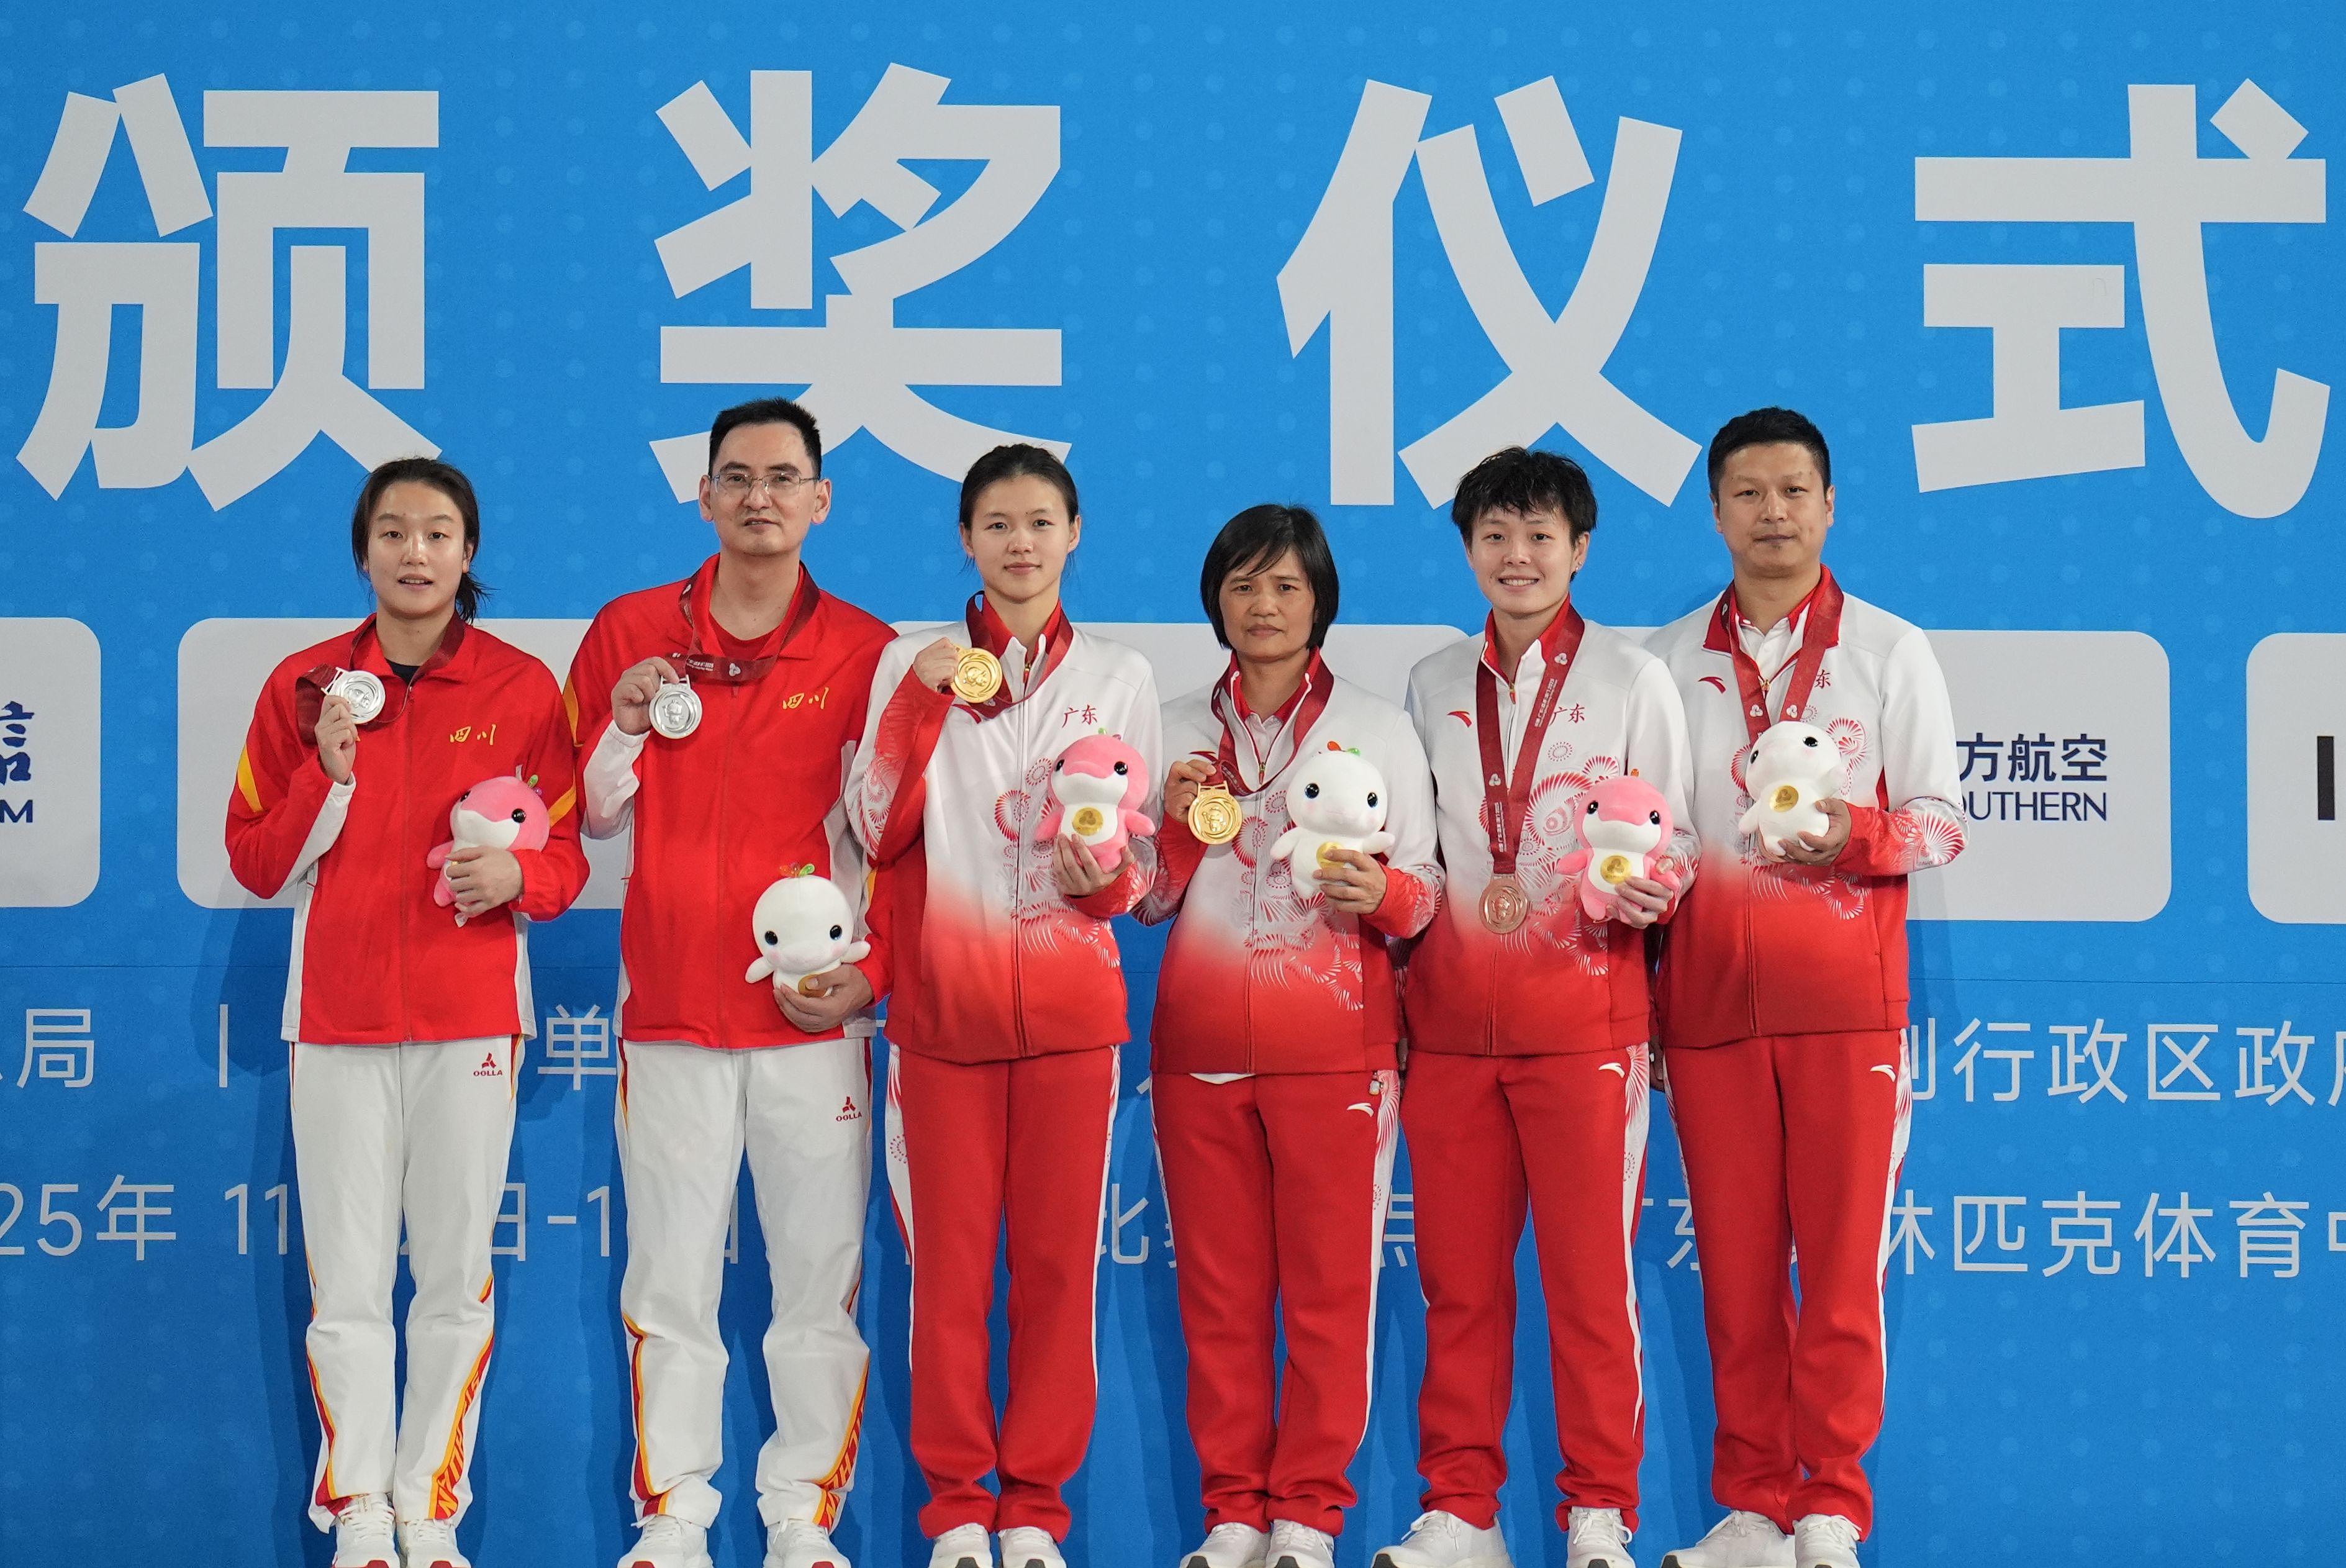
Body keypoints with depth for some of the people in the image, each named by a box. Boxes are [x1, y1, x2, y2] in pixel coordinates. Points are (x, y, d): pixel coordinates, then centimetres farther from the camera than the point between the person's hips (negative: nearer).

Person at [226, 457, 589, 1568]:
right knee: (347, 1285, 0)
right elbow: (258, 863, 6)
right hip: (337, 1016, 1)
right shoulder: (303, 686, 6)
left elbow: (568, 856, 7)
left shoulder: (521, 689, 4)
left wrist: (517, 872, -14)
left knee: (456, 1278, 2)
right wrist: (330, 773, -9)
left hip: (471, 1016, 0)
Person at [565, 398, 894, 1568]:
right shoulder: (629, 633, 6)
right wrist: (624, 729, -7)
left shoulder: (864, 652, 4)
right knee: (669, 1281, 4)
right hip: (670, 1014, 1)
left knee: (819, 1276, 2)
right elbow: (590, 820, 11)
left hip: (815, 1018, 0)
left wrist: (869, 971, -5)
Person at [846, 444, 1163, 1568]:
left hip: (1071, 1009, 1)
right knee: (947, 1259, 0)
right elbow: (877, 832, -2)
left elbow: (1147, 864, 10)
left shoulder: (1119, 677, 9)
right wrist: (920, 700, -12)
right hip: (942, 1004, 0)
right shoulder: (912, 663, 8)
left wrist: (1103, 876, -13)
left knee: (1058, 1258, 0)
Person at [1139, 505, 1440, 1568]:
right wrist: (1177, 827, -6)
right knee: (1218, 1284, 3)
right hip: (1202, 1043, 2)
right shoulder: (1174, 732, 12)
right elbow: (1146, 902, 13)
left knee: (1330, 1282, -3)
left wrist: (1382, 893, -16)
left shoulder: (1382, 730, 8)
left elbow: (1427, 892, 6)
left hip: (1336, 1046, -2)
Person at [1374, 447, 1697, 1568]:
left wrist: (1645, 886, -16)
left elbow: (1674, 844, 3)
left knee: (1591, 1272, -3)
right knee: (1457, 1274, 4)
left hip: (1582, 1009, -3)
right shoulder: (1433, 684, 15)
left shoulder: (1633, 679, 5)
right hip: (1449, 1011, 3)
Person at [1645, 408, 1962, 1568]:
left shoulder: (1889, 651, 7)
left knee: (1841, 1255, -3)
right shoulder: (1667, 660, 13)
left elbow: (1941, 820, 4)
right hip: (1708, 993, 2)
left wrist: (1857, 832, -18)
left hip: (1844, 993, -2)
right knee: (1735, 1258, 3)